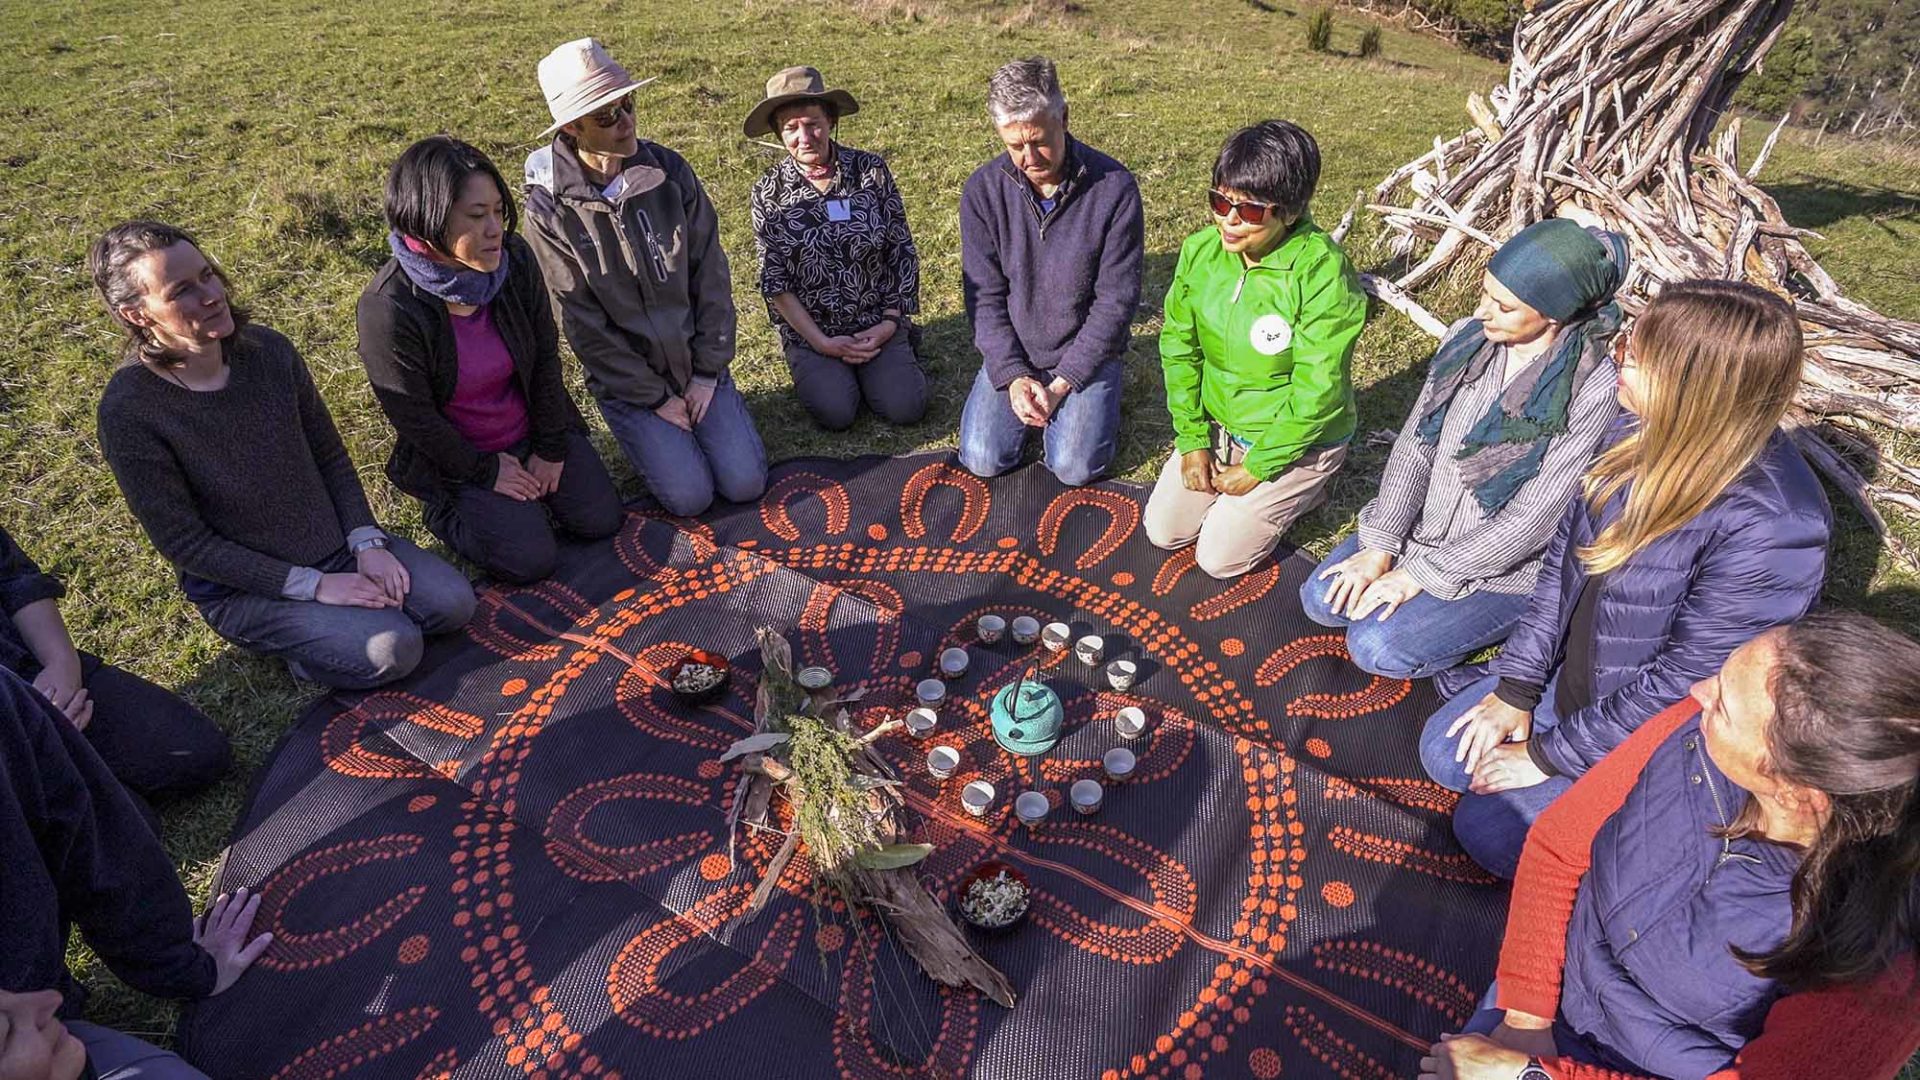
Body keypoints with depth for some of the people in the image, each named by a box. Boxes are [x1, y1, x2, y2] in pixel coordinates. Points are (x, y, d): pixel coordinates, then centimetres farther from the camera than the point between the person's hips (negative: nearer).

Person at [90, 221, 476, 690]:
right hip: (242, 586, -5)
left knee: (454, 603, -9)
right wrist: (312, 585, -20)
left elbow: (331, 456, 4)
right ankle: (287, 641, 5)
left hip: (336, 544, 5)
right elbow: (183, 541, -16)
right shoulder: (128, 410, -20)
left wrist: (367, 542, -8)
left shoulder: (268, 350, -7)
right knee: (392, 649, -23)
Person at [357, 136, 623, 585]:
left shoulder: (515, 259, -15)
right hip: (455, 457, -4)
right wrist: (485, 472, -9)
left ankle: (526, 497, 25)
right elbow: (415, 417, -17)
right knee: (530, 559, -11)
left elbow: (546, 356, -5)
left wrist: (551, 448, -2)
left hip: (530, 430, 5)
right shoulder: (387, 309, -28)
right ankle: (447, 510, 15)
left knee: (601, 519, -1)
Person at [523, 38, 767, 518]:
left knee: (746, 483, -6)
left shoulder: (670, 171, -7)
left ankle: (707, 403, 23)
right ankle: (645, 429, 18)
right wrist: (656, 397, -12)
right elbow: (583, 324, -12)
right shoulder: (549, 208, -14)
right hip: (626, 377, -2)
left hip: (697, 360, 2)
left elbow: (711, 274, -3)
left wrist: (708, 371, -6)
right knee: (690, 497, -12)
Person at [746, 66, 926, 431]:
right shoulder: (769, 190, -4)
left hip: (878, 322, 1)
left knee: (905, 407, -15)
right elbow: (774, 280, -5)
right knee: (837, 413, -20)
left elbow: (902, 251, 1)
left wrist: (890, 322, -7)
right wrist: (821, 342, -12)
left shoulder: (871, 169, -3)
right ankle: (821, 370, 13)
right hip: (810, 329, 0)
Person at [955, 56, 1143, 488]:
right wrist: (1013, 375, -15)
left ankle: (1095, 400, 17)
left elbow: (1116, 300, -12)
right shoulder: (983, 190, -8)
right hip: (1011, 354, 2)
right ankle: (1022, 394, 20)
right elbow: (984, 295, -4)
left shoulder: (1114, 188, -15)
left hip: (1085, 354, -2)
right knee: (983, 460, -11)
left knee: (1076, 467, -16)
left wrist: (1062, 383, -16)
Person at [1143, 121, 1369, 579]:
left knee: (1219, 557, -4)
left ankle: (1299, 489, 18)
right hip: (1217, 424, 5)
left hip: (1297, 438, -5)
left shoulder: (1323, 274, -27)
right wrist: (1191, 438, -5)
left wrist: (1258, 467, -16)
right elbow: (1179, 347, -2)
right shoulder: (1201, 251, -10)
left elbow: (1315, 392, -23)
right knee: (1163, 531, 3)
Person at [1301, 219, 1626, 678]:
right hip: (1421, 530, 6)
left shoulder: (1595, 389, -25)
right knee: (1321, 600, -3)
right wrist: (1379, 547, -10)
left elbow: (1532, 518, -23)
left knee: (1377, 648, -17)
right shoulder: (1467, 339, -7)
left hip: (1507, 566, -6)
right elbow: (1416, 444, -4)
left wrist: (1421, 574, -19)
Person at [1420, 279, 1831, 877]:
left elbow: (1684, 680, -26)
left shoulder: (1771, 526, -33)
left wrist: (1549, 756, -17)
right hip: (1570, 671, 7)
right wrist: (1516, 689, -4)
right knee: (1445, 752, 6)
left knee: (1487, 827, -8)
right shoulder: (1642, 437, -11)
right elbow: (1564, 554, -2)